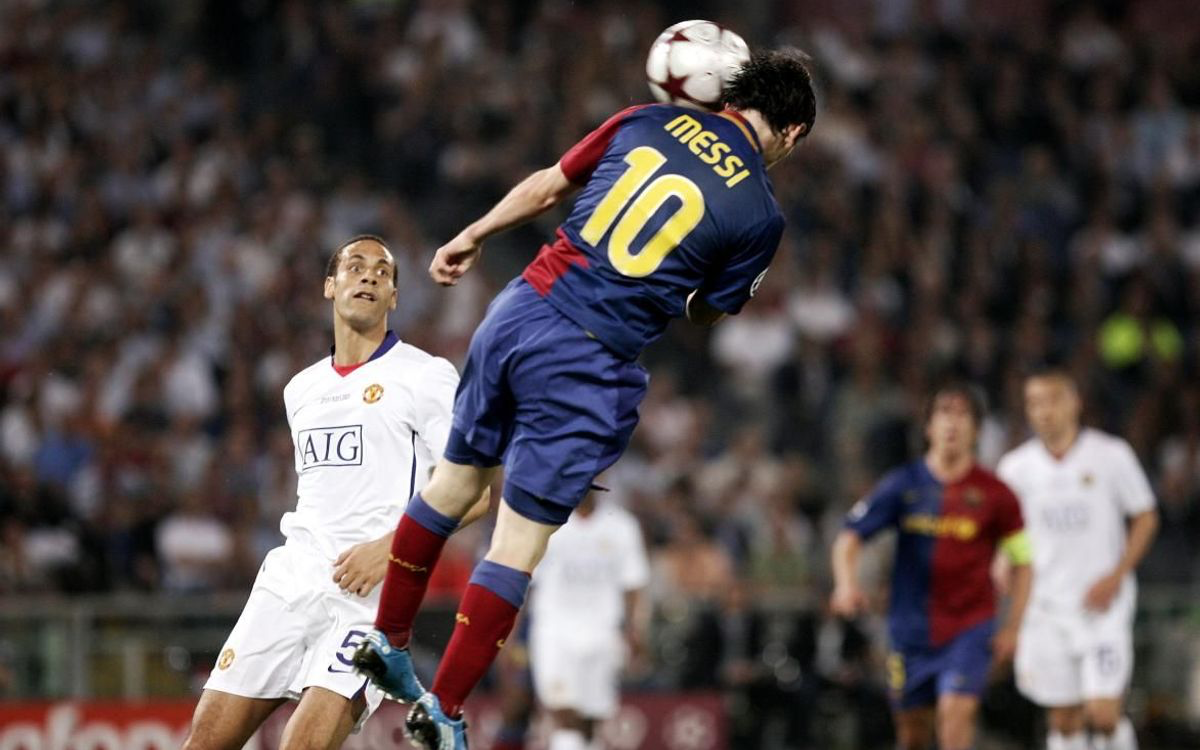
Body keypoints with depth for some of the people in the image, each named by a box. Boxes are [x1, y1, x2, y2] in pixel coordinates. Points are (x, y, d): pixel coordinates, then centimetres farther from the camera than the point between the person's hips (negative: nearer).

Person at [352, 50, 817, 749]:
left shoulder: (651, 120, 6)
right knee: (519, 545, 3)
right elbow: (706, 313, 7)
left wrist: (470, 238, 27)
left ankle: (387, 641, 36)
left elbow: (545, 187, 14)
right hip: (590, 363, -5)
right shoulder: (762, 213, -5)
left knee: (454, 482, 23)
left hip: (519, 310, 5)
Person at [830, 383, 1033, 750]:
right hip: (911, 629, 2)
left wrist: (1012, 627, -1)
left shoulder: (994, 494, -3)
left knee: (956, 711, -21)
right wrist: (846, 582, -24)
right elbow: (850, 536, -4)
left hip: (969, 627, -2)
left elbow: (1021, 560, 6)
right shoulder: (903, 485, -1)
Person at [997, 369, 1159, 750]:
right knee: (1063, 719, 4)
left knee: (1103, 712, -13)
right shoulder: (1016, 467, 3)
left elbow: (1145, 518, 4)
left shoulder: (1111, 455, -3)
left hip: (1103, 603, -2)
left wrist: (1117, 576, -9)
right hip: (1046, 607, 2)